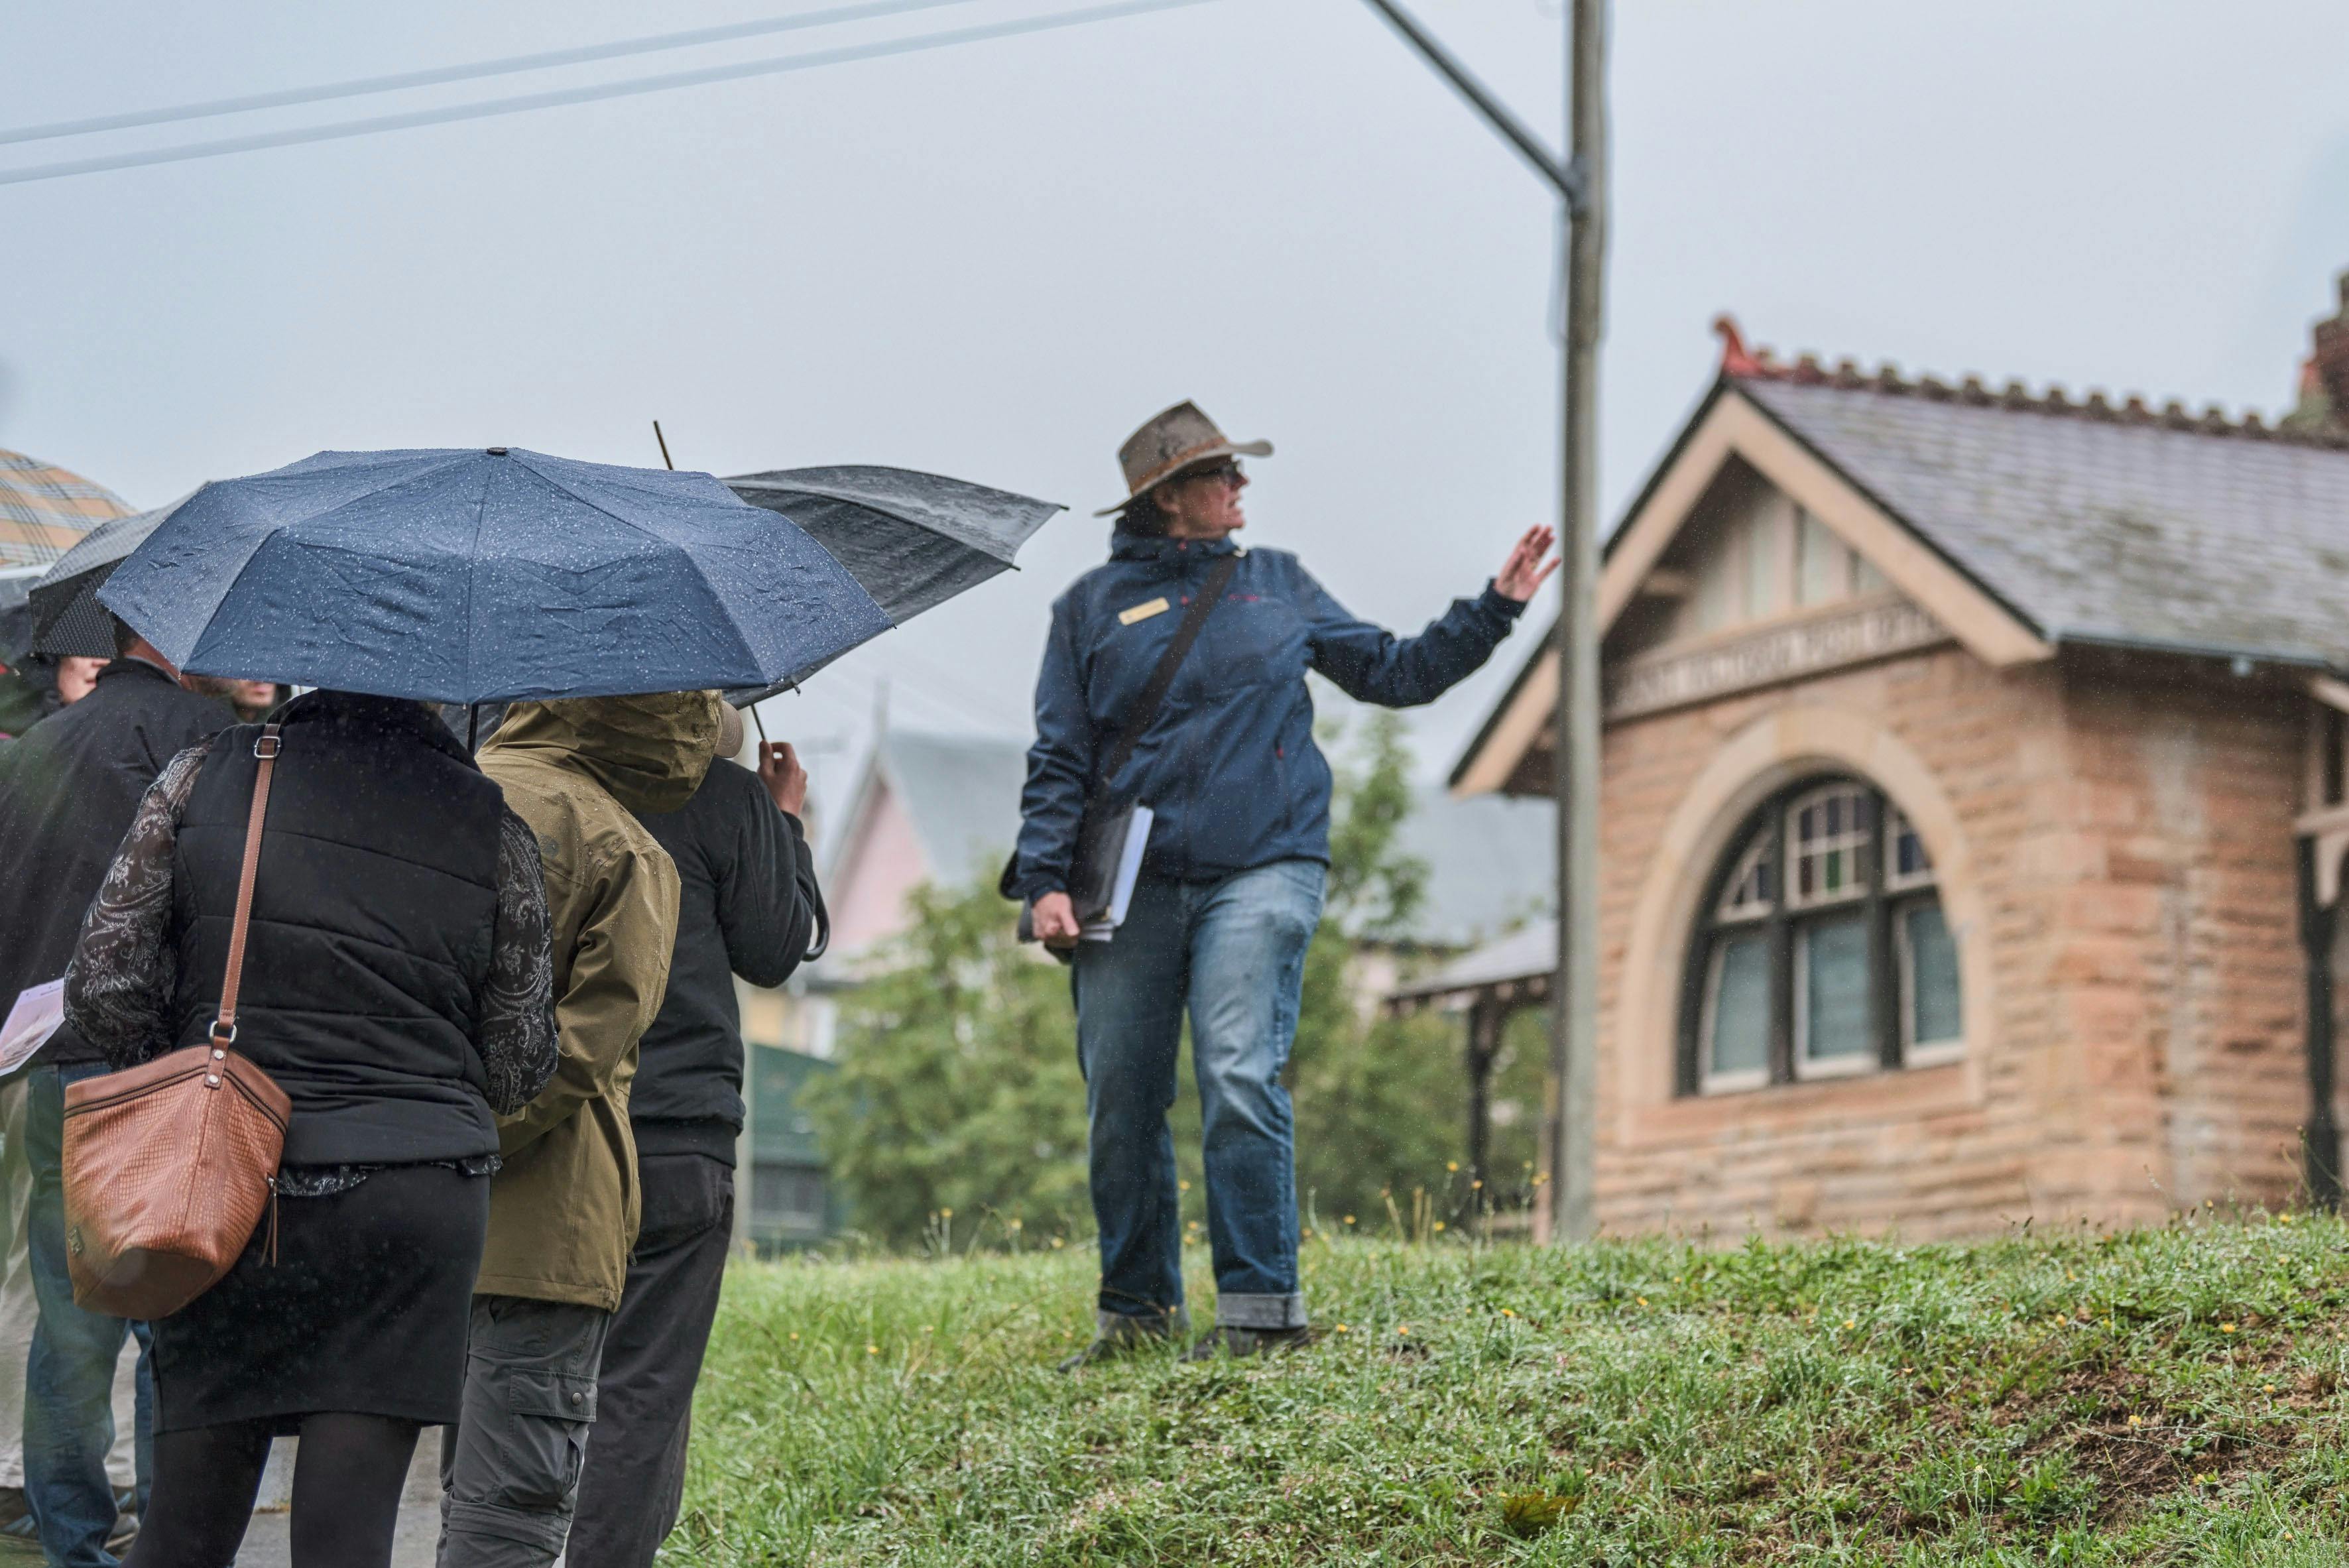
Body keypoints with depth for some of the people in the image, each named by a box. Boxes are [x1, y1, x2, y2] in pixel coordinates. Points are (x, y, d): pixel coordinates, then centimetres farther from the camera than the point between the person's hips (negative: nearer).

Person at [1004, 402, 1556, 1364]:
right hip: (1133, 887, 1)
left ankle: (1260, 1309, -10)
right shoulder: (1095, 604, 10)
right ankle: (1136, 1309, 16)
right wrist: (1045, 878, -3)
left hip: (1259, 875, -1)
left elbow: (1393, 673, 22)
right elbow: (1060, 757, 7)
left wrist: (1494, 610, 14)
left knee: (1239, 1081, -14)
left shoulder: (1276, 583, 16)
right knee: (1119, 1101, 3)